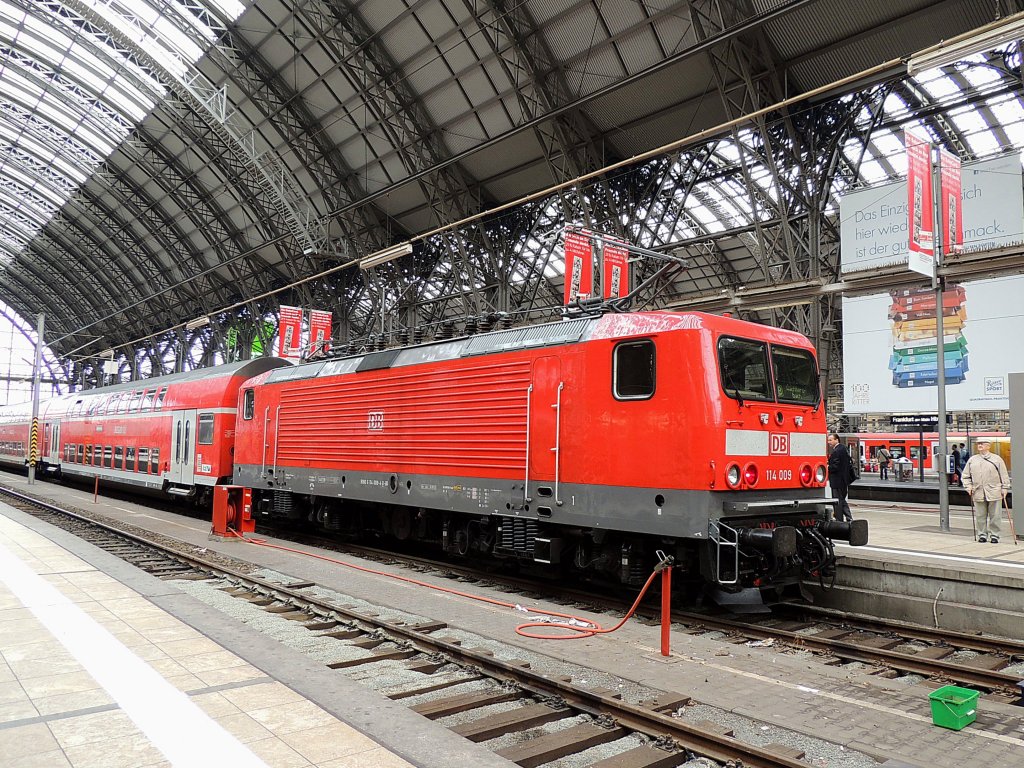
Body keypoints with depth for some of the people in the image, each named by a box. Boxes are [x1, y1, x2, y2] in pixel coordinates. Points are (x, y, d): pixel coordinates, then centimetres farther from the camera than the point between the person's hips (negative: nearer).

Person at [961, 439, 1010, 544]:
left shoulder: (997, 459, 4)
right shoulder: (972, 460, 10)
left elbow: (1004, 475, 6)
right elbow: (966, 475, 14)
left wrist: (1004, 488, 0)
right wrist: (968, 486, 2)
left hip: (994, 493, -2)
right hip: (978, 493, 2)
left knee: (995, 516, 3)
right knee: (980, 516, 6)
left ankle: (994, 535, 13)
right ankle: (982, 534, 16)